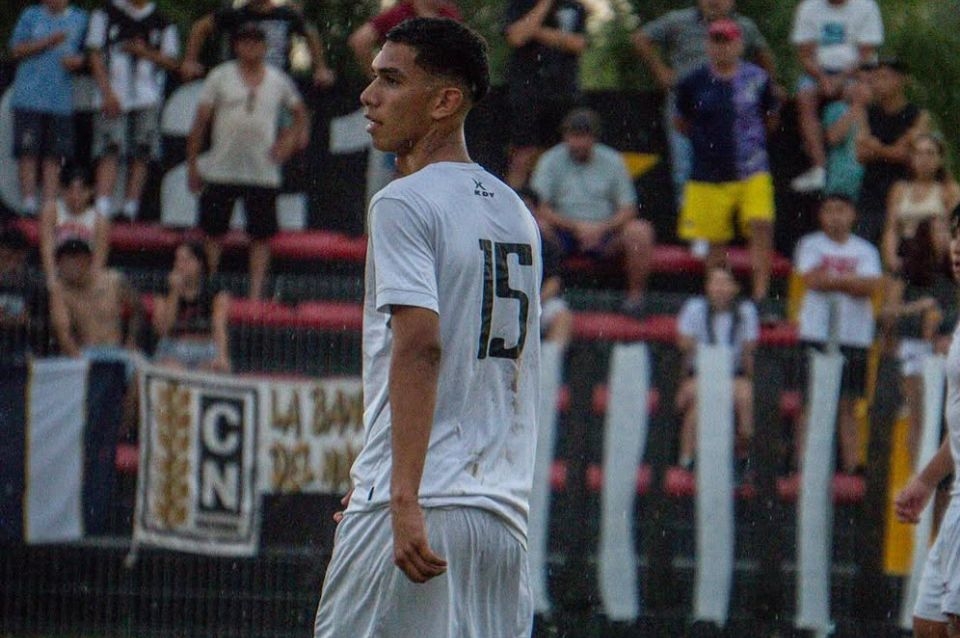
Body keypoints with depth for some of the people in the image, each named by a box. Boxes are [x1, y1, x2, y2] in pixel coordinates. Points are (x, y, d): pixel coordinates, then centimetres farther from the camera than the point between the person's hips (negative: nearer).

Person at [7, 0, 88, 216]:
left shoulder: (80, 19, 13)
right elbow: (16, 50, -1)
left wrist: (77, 61, -6)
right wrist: (48, 42, -12)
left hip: (61, 100, 2)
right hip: (29, 98, -2)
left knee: (54, 154, 1)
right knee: (28, 151, -7)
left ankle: (49, 202, 3)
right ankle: (28, 199, -5)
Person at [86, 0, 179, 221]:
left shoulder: (162, 22, 10)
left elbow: (171, 61, 10)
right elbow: (96, 55, 1)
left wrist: (145, 53, -9)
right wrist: (107, 92, -9)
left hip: (148, 99, 2)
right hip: (114, 97, -2)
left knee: (140, 157, 1)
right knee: (109, 153, -12)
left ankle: (130, 210, 8)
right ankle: (102, 209, -18)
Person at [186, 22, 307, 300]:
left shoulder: (279, 81, 6)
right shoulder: (220, 77, 1)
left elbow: (300, 114, 21)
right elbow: (200, 121, 2)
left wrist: (289, 141, 3)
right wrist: (192, 164, -2)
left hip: (264, 172, 1)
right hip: (222, 170, -1)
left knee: (261, 235, -1)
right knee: (213, 232, 3)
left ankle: (256, 294, 1)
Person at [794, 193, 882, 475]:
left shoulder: (865, 250, 10)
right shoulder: (810, 245, 5)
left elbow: (871, 285, -6)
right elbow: (812, 279, -11)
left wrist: (831, 278, -10)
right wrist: (850, 282, -5)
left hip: (855, 337, 2)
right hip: (816, 333, -2)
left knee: (849, 405, 3)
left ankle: (852, 463, 1)